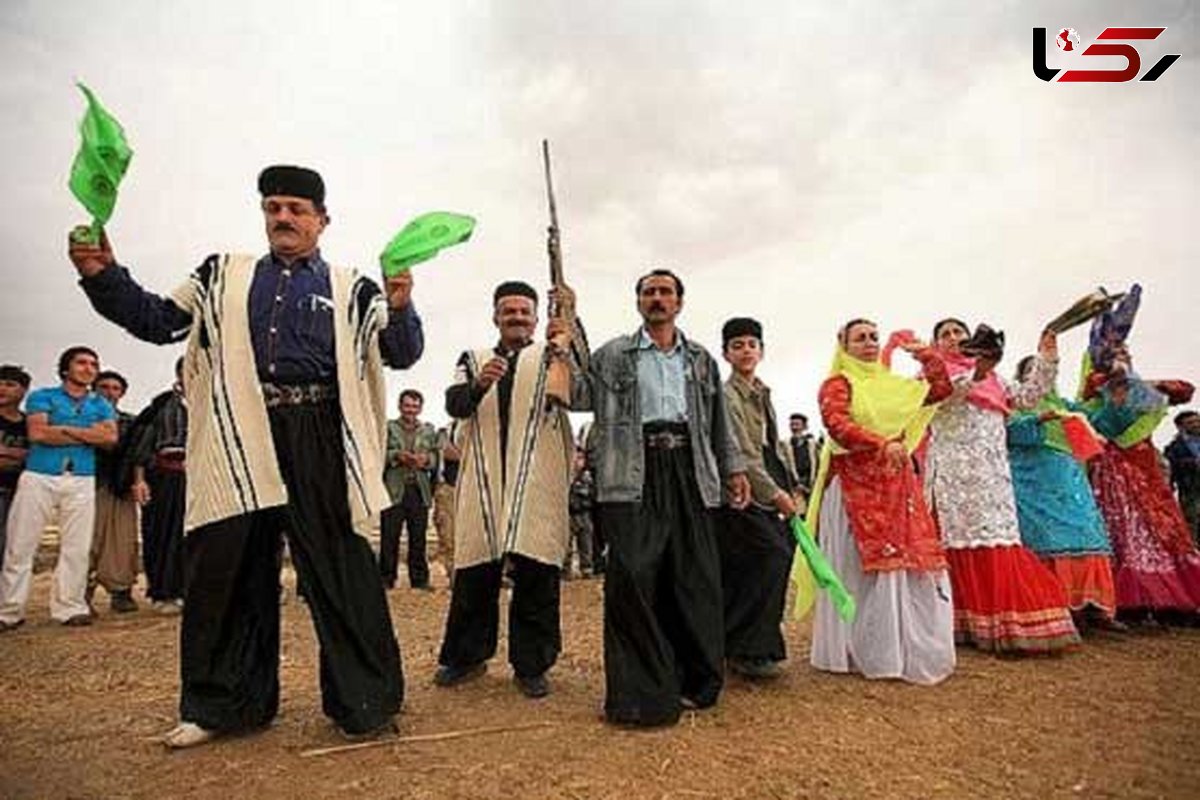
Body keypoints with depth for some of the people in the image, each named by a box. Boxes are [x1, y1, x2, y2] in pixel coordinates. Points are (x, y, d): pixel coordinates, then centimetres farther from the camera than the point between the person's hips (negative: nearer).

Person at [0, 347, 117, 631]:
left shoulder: (101, 405, 16)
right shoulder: (42, 397, 9)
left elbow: (110, 437, -1)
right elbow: (37, 432, -8)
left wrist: (64, 429, -4)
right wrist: (89, 434, -3)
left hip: (82, 480, 2)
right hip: (39, 477, -2)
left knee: (76, 548, 0)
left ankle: (70, 607, 5)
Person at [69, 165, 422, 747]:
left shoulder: (351, 290, 10)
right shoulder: (223, 275, 19)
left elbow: (402, 354, 3)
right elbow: (157, 321, 19)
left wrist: (399, 309, -16)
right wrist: (104, 276, 5)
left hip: (317, 438, -2)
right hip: (238, 438, 3)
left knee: (340, 566, -3)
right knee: (225, 566, 8)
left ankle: (365, 703, 10)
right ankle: (223, 705, 25)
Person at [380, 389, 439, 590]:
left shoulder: (428, 430, 19)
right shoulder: (387, 428, 11)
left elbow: (436, 455, 11)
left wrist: (426, 459, -10)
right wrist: (396, 456, -15)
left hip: (419, 490, 2)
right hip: (394, 490, -2)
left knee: (418, 538, 4)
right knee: (389, 537, -2)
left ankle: (419, 579, 11)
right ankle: (386, 579, 7)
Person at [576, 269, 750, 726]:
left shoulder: (700, 359, 21)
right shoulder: (613, 355, 13)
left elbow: (719, 421, 22)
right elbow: (579, 396, 4)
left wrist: (734, 468, 14)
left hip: (690, 471, 3)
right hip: (634, 474, -3)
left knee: (696, 578, 3)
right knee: (633, 577, -7)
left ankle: (695, 684, 18)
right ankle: (641, 694, 4)